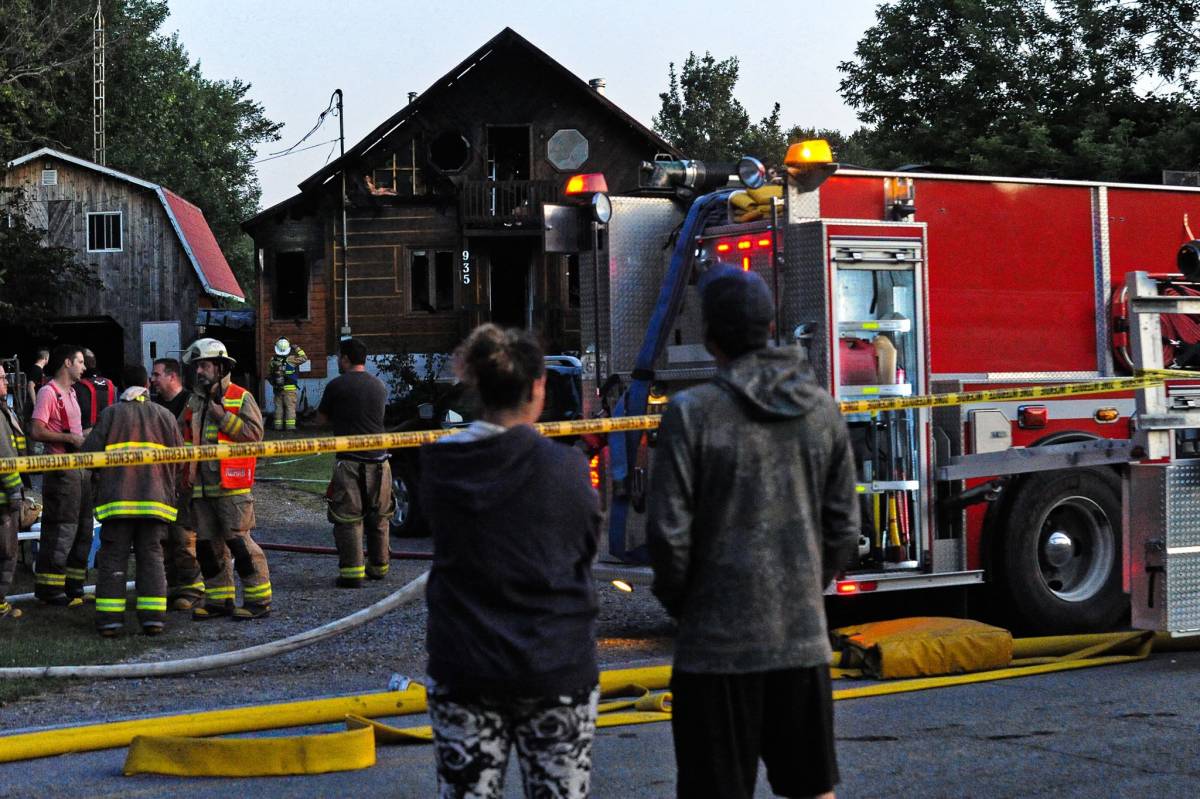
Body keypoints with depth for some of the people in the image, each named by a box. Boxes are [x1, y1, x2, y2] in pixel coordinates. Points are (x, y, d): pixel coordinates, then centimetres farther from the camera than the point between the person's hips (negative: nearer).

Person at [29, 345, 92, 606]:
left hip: (80, 468, 10)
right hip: (61, 470, -10)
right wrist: (70, 438, -19)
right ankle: (49, 588, -3)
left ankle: (73, 586, 21)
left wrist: (86, 434, 12)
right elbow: (36, 431, -20)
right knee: (61, 530, -8)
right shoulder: (48, 392, -11)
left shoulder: (70, 393, 18)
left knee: (82, 529, 13)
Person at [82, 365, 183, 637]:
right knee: (151, 556, 7)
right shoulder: (164, 415, 7)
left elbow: (89, 452, -2)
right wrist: (170, 487, 21)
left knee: (113, 557, 4)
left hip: (117, 499, -1)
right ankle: (153, 617, 0)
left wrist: (102, 475, 18)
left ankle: (109, 618, 0)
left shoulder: (111, 414, 2)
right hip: (155, 498, 1)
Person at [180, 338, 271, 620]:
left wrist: (224, 417, -17)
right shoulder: (194, 402, 16)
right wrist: (186, 475, 16)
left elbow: (254, 433, -14)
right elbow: (187, 442, 24)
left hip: (232, 485, -7)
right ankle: (219, 599, 17)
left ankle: (259, 600, -2)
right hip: (203, 486, 7)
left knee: (239, 541, -9)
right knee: (207, 544, 8)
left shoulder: (240, 398, -4)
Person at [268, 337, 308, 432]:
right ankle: (290, 426, -4)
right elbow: (304, 358, 0)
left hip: (277, 388, 4)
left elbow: (268, 373, 12)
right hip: (289, 388, -4)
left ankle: (278, 426, 14)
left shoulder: (273, 360, 2)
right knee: (290, 406, 0)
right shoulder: (290, 359, -11)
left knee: (278, 407, 11)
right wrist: (297, 349, 9)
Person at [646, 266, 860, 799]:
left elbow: (669, 532, -12)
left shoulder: (692, 413, -11)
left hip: (719, 643, -4)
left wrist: (678, 601, 5)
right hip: (804, 638, 4)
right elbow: (842, 527, 7)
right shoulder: (821, 409, 3)